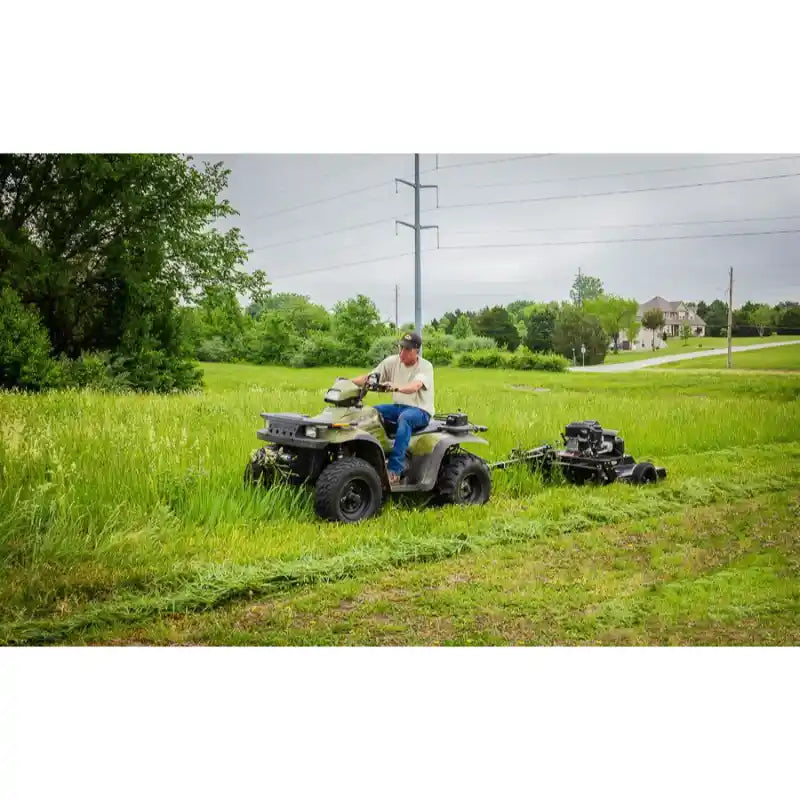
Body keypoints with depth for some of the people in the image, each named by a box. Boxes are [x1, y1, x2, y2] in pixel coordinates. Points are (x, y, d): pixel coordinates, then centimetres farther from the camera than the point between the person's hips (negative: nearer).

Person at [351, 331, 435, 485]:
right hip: (398, 406, 6)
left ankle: (395, 471, -42)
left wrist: (396, 388, -52)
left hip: (421, 410, -6)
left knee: (404, 417, -38)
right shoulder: (392, 361, 2)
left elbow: (414, 387, -32)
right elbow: (369, 378, -3)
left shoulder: (425, 367, -12)